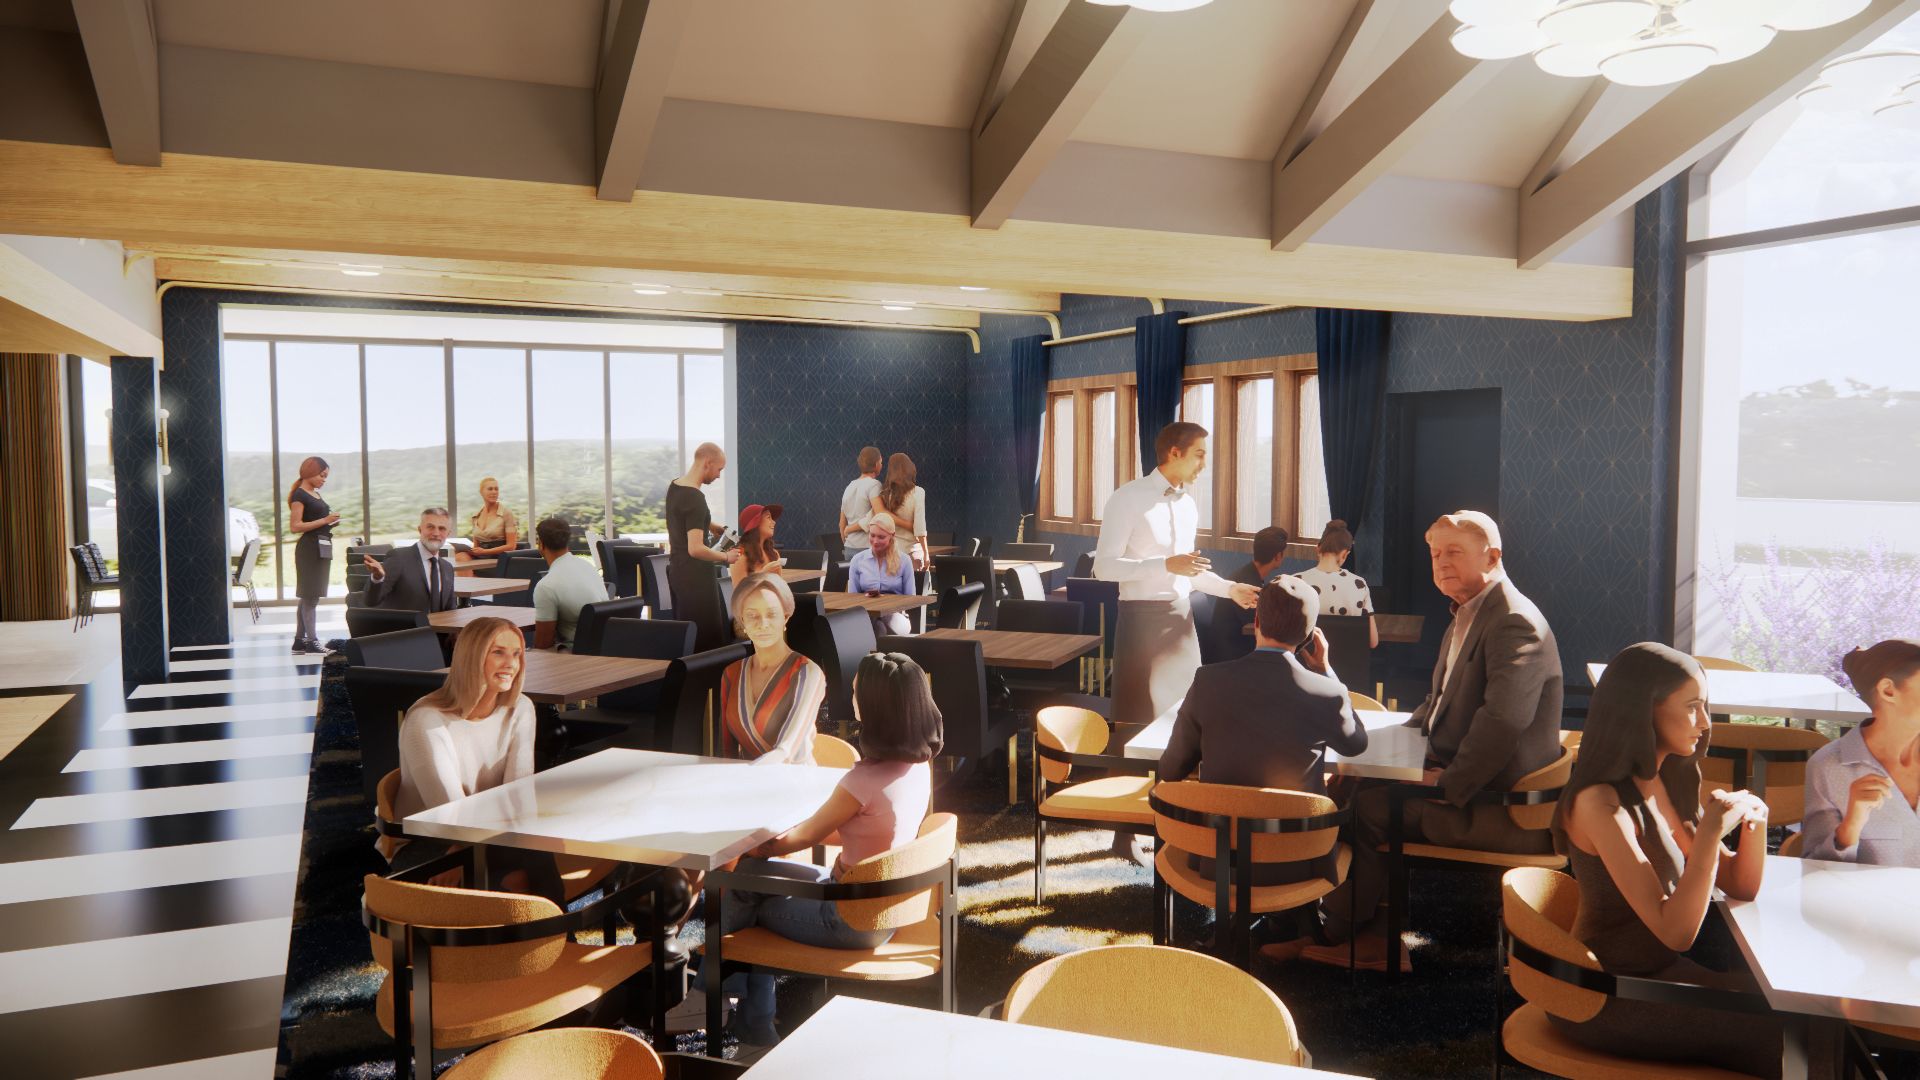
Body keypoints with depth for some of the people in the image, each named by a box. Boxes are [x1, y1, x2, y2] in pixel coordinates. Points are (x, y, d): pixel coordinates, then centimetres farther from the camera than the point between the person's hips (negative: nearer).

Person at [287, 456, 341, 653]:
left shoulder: (315, 495, 17)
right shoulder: (299, 495, -10)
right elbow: (295, 526, -17)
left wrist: (331, 522, 9)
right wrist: (323, 521, -21)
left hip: (322, 547, 9)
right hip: (309, 548, -9)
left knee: (308, 597, 11)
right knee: (310, 596, -7)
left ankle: (299, 640, 15)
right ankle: (311, 640, -6)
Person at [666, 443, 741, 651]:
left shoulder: (674, 487, 8)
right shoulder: (694, 498, -21)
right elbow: (696, 549, -26)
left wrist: (716, 527, 19)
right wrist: (726, 557, -12)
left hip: (676, 570, 10)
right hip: (695, 577, -10)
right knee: (708, 640, -5)